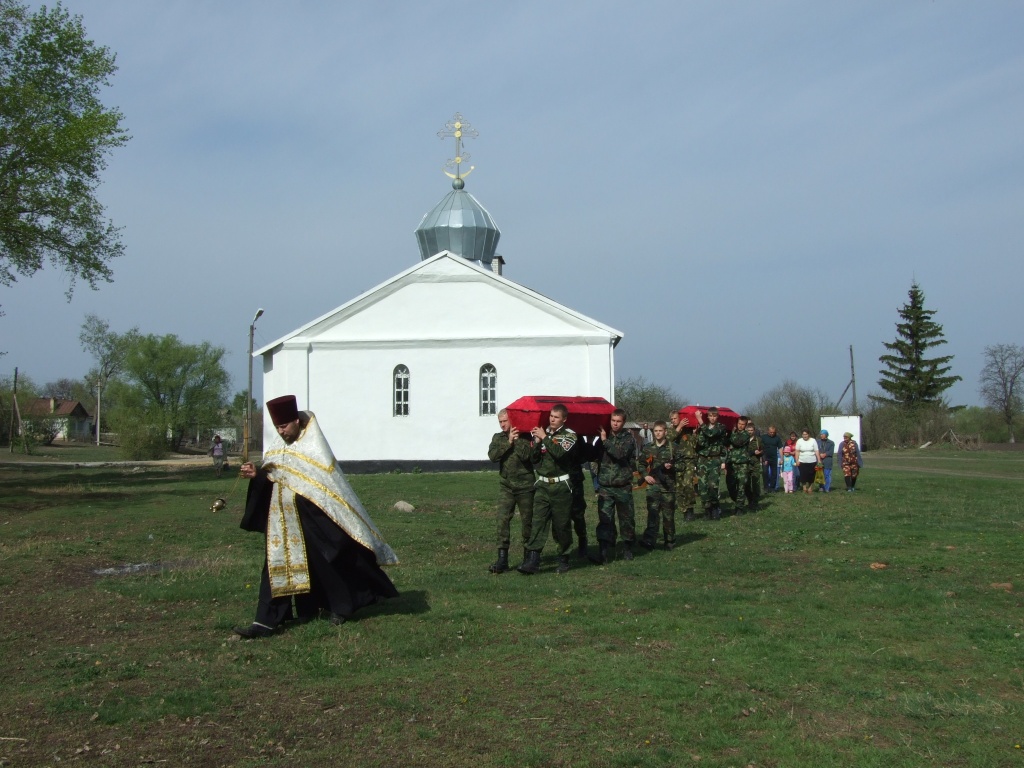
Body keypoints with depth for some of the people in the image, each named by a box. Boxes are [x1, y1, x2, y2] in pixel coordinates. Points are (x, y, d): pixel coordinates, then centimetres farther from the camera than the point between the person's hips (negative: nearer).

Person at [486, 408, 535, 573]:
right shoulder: (498, 437, 9)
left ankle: (528, 555, 21)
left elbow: (527, 455, -19)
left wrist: (517, 440, -16)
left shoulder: (525, 436, -3)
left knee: (527, 521, 5)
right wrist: (508, 442, -13)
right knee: (502, 520, -9)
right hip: (506, 485, 3)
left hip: (525, 485, -3)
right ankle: (502, 559, -11)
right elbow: (492, 455, -8)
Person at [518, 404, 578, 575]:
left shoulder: (569, 435, -2)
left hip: (561, 486, -3)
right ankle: (532, 561, -13)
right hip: (543, 485, 4)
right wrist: (537, 443, -5)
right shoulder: (542, 433, 12)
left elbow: (560, 452, -21)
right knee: (538, 523, -7)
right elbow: (534, 459, 11)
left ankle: (563, 560, 18)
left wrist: (545, 438, -17)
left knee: (562, 525, 4)